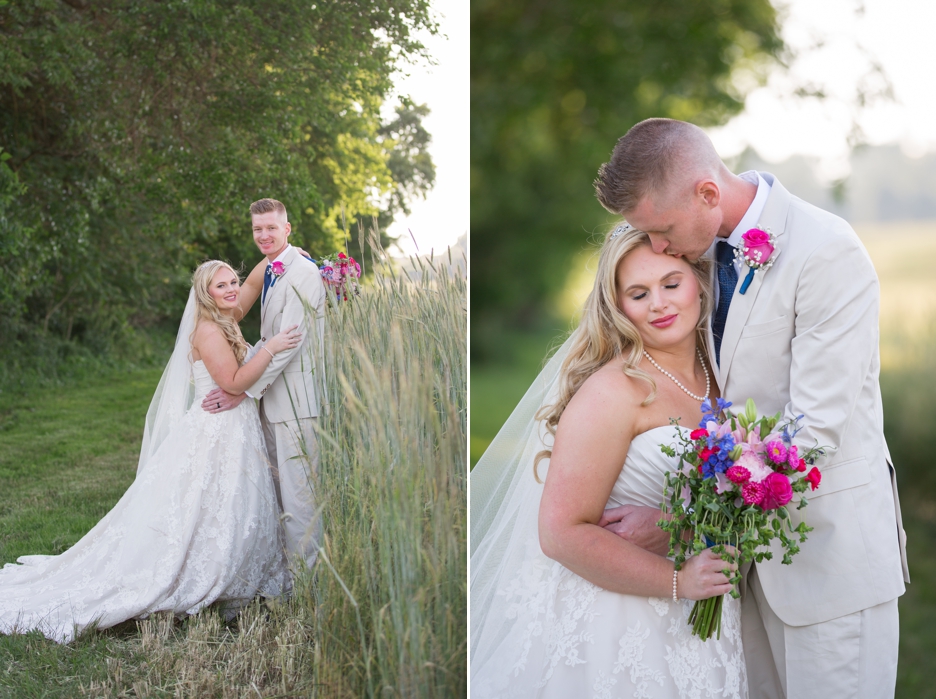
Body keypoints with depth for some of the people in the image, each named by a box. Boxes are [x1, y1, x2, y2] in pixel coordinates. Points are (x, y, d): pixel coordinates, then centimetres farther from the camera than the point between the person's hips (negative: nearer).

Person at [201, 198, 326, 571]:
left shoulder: (304, 273, -15)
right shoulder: (270, 272, 15)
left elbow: (289, 341, -20)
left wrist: (244, 390, -18)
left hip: (296, 398, -9)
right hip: (272, 397, 9)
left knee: (297, 491, -4)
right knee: (277, 487, 16)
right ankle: (285, 561, 26)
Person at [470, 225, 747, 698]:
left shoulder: (714, 375, 4)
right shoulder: (613, 390, -18)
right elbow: (563, 532, -22)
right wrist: (677, 581, -22)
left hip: (695, 623, 7)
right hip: (615, 623, -7)